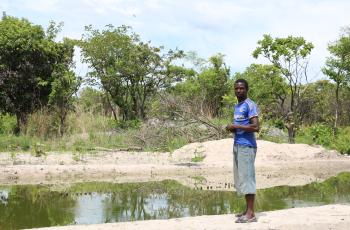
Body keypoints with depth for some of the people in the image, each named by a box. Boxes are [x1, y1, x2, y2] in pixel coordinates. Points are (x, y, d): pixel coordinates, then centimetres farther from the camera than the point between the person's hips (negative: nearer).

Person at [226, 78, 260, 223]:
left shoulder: (250, 105, -10)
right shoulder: (237, 106, 19)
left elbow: (255, 127, -19)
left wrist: (235, 126, -16)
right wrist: (232, 128, 9)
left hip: (247, 146, -10)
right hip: (237, 145, 10)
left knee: (246, 177, -10)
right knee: (240, 178, 11)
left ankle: (251, 214, -9)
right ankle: (247, 210, 18)